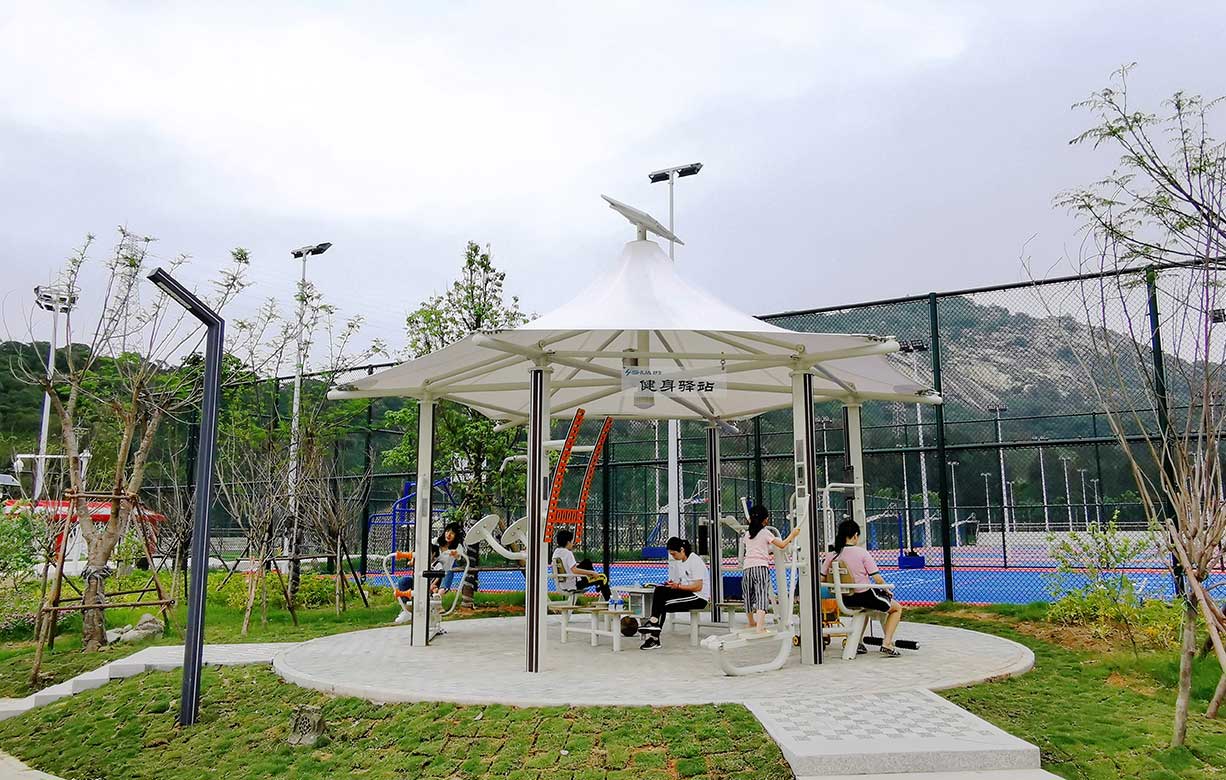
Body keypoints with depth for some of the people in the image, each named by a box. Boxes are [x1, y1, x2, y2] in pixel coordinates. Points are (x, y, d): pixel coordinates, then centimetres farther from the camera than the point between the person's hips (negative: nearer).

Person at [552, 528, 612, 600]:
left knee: (587, 561, 22)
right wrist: (591, 572, -25)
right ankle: (607, 597, 24)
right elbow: (574, 570, -33)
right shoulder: (568, 553, -23)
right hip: (574, 585, -9)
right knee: (602, 577, 2)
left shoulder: (556, 552, 2)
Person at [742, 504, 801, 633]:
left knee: (749, 595, 18)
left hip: (747, 567, 5)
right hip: (761, 567, -5)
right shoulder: (765, 533, 1)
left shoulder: (747, 534, 15)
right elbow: (782, 545, 1)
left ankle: (751, 623, 39)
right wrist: (792, 534, 13)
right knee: (762, 595, -13)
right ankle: (760, 627, -28)